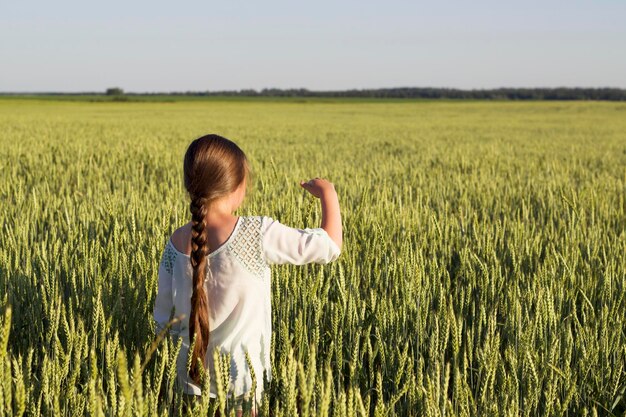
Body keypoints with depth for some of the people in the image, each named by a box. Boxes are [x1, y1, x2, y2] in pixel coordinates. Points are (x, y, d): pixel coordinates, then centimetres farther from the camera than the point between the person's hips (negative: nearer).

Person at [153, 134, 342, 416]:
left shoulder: (176, 244, -5)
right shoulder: (256, 234, -19)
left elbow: (164, 320, 2)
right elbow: (330, 246, -12)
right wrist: (328, 194, 3)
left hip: (192, 376, 4)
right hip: (239, 380, -4)